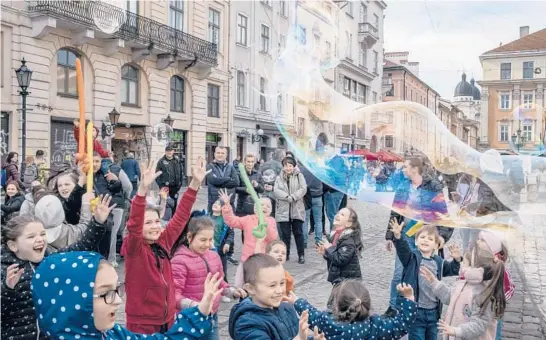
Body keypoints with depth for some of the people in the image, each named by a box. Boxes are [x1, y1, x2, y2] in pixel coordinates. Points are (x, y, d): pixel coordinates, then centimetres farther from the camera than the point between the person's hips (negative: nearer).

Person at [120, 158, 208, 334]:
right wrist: (143, 188, -43)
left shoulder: (164, 242, 1)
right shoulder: (133, 248, -12)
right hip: (142, 323, -5)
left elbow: (181, 216, 0)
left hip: (168, 319, 5)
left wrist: (195, 183, -9)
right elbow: (133, 224, -29)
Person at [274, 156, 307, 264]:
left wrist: (293, 197, -19)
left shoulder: (299, 176, 5)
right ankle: (285, 254, 16)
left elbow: (303, 189, -6)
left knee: (298, 233, 3)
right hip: (283, 210, 2)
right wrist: (287, 197, -18)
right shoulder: (279, 178, 10)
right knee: (285, 234, 6)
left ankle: (301, 255, 12)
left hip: (297, 210, -1)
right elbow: (276, 190, -4)